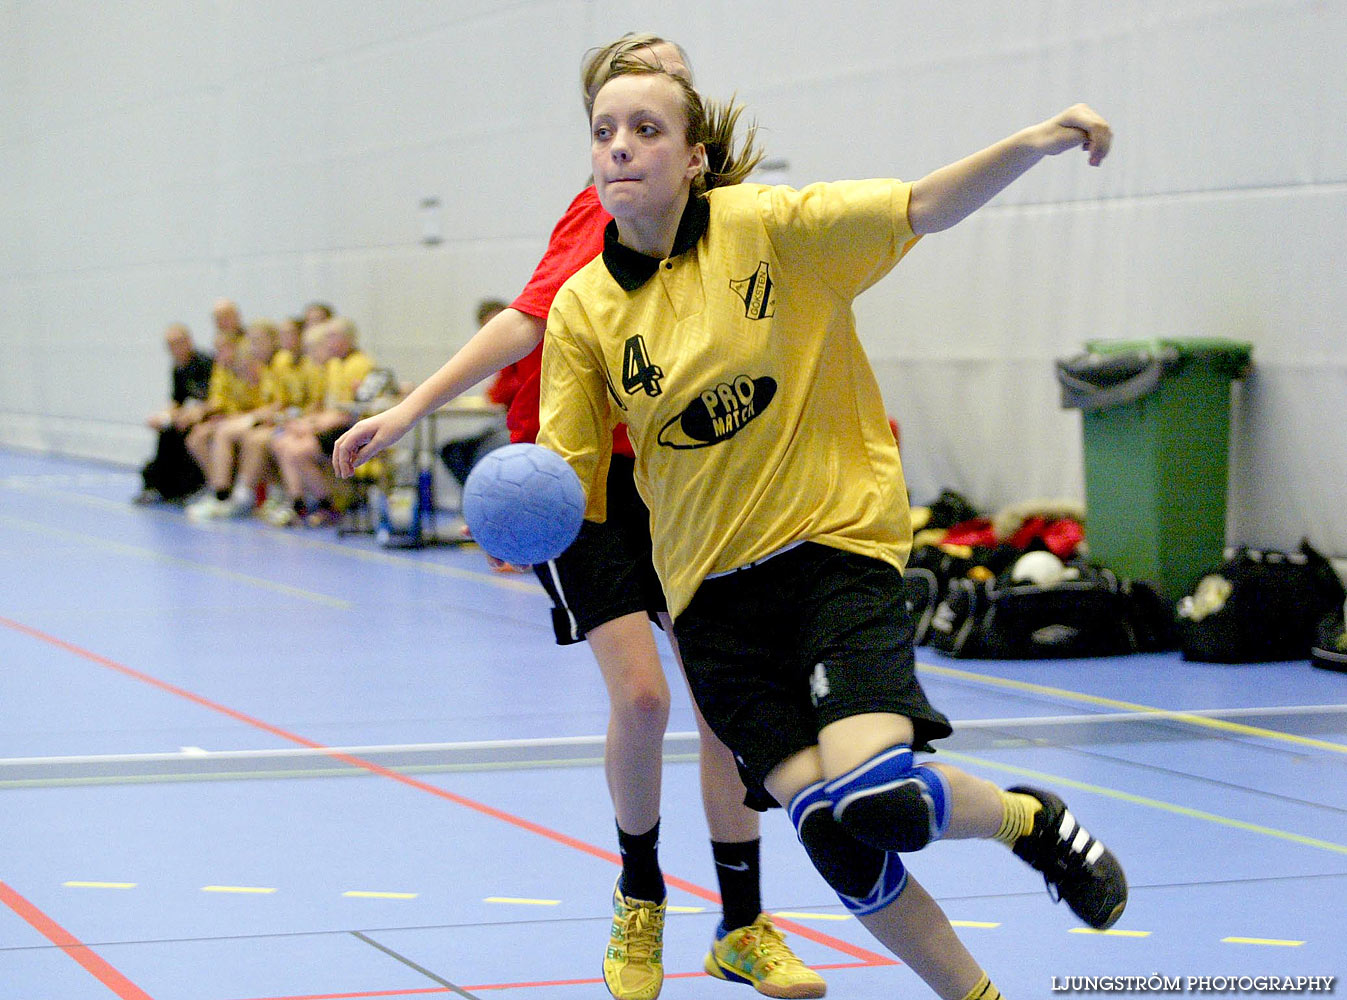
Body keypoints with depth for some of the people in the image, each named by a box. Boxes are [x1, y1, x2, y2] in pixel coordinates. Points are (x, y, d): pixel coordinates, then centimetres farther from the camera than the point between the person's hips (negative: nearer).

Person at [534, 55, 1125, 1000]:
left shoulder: (768, 227, -8)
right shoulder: (583, 309, 0)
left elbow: (925, 208, -12)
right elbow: (567, 477, 2)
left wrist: (1028, 145, -29)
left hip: (835, 544, -3)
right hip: (712, 591, 3)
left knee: (876, 799, -23)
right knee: (829, 830, -10)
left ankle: (1031, 818, 11)